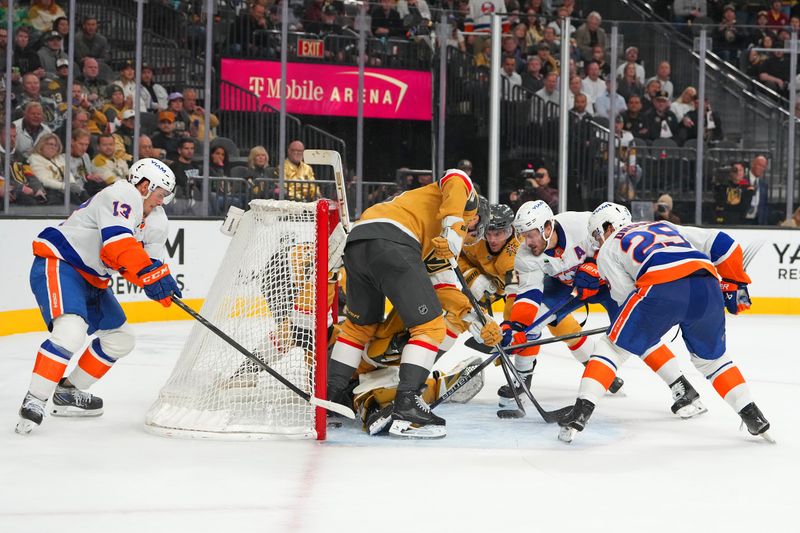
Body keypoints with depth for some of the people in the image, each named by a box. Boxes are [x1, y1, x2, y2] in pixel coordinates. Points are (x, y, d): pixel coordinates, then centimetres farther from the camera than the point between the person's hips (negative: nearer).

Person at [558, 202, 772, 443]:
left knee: (612, 348, 13)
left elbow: (627, 297, 13)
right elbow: (720, 242, 29)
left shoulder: (607, 250, 24)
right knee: (712, 358, 27)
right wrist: (736, 284, 36)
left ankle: (581, 411, 2)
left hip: (660, 288, -4)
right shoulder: (666, 226, 37)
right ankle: (752, 415, 20)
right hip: (707, 287, 4)